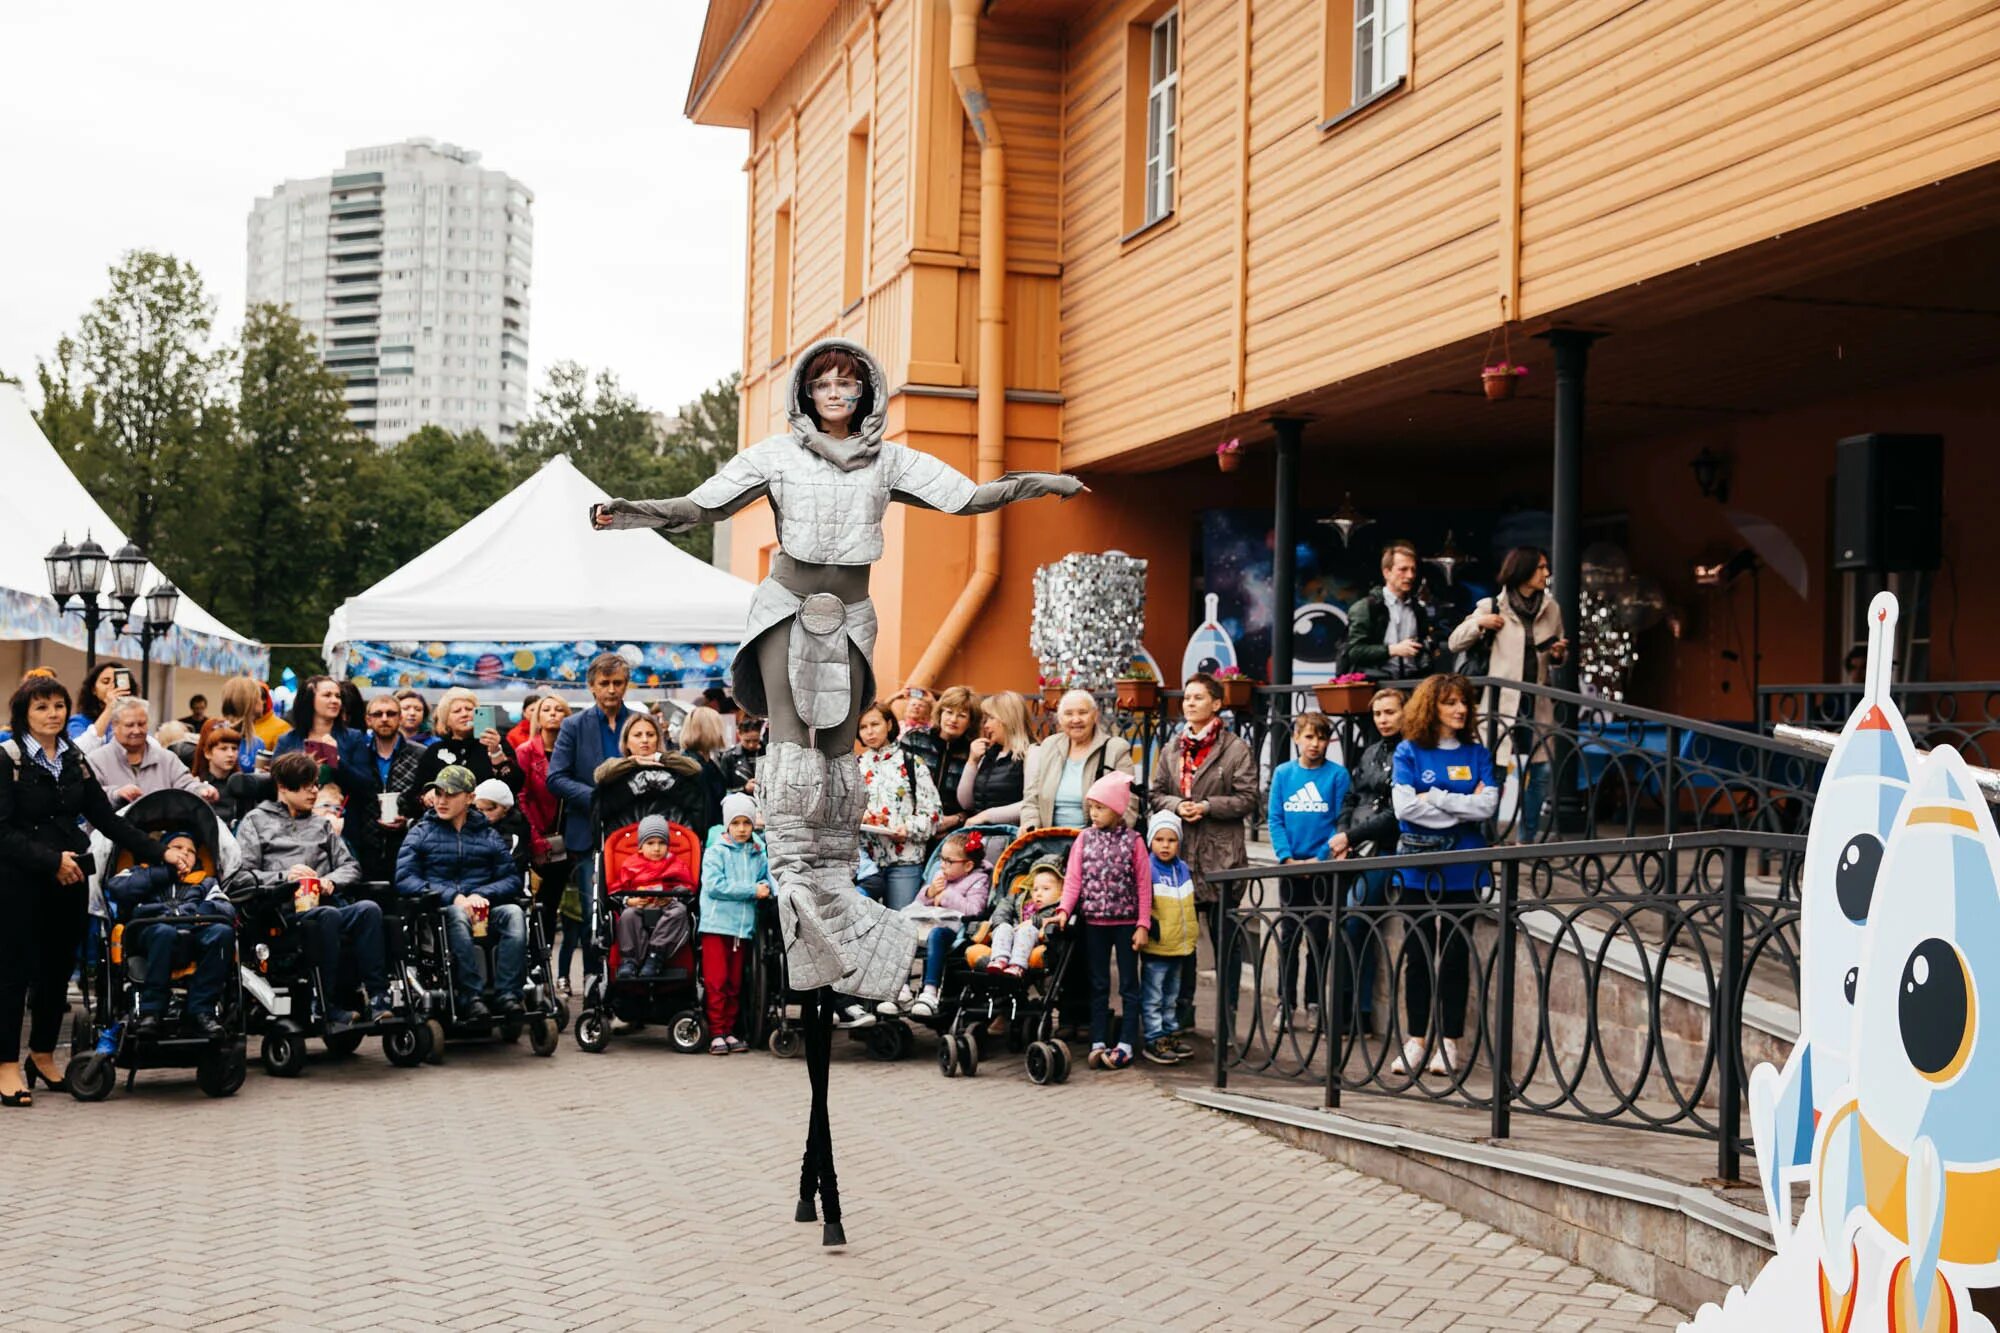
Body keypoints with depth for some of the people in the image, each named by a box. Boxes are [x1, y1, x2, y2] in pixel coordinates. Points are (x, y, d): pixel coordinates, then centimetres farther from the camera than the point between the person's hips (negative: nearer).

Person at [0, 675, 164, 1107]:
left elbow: (107, 819, 10)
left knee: (58, 970, 10)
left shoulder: (74, 761, 11)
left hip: (70, 881, 5)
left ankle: (43, 1057, 24)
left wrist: (158, 853, 3)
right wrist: (51, 859, -20)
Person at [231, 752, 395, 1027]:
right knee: (328, 916, -38)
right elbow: (238, 879, 5)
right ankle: (333, 1012, -38)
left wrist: (331, 880, 2)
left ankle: (379, 1002, -37)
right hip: (288, 910, -4)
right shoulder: (256, 821, 17)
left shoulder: (321, 824, 32)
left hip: (329, 903, 4)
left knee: (368, 909, -30)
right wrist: (284, 877, -8)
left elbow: (351, 866, 23)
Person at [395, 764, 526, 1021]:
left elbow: (512, 879, 9)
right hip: (437, 912, -2)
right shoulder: (421, 833, 17)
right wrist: (453, 897, -13)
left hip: (484, 911, 2)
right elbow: (404, 879, 0)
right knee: (457, 914, -37)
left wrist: (481, 895, -12)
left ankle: (507, 993, -38)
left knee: (513, 913, -30)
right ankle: (469, 997, -42)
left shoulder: (488, 835, 22)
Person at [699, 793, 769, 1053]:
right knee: (716, 981, -5)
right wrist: (752, 890, -13)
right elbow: (714, 885, -13)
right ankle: (716, 1033, 0)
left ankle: (729, 1031, 17)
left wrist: (765, 888, -8)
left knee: (734, 983, 10)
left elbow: (767, 880, 18)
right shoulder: (715, 852, -2)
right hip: (716, 923, -4)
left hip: (743, 925, 4)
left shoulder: (758, 855, 12)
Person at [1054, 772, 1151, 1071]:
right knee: (1098, 986, 8)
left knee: (1128, 985, 4)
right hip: (1094, 922, 3)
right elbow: (1073, 878, -1)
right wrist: (1065, 909, -15)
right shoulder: (1085, 838, 3)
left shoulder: (1133, 841, -4)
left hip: (1126, 923, -3)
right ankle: (1098, 1043, 11)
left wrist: (1143, 924, -8)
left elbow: (1143, 885, -4)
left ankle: (1126, 1045, 7)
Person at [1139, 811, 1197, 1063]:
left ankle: (1170, 1033, 28)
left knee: (1171, 995, 19)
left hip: (1179, 946, 7)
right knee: (1153, 996, -2)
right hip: (1156, 947, -7)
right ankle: (1154, 1040, 2)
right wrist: (1151, 927, -23)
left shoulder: (1183, 869, 10)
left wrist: (1194, 930, 22)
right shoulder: (1147, 870, -13)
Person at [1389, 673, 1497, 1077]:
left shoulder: (1477, 754, 7)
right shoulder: (1409, 752, 3)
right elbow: (1405, 806, -11)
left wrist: (1433, 796, -10)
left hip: (1462, 871, 0)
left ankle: (1449, 1042, 8)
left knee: (1455, 956, 3)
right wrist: (1463, 807, -9)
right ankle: (1416, 1040, 13)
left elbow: (1487, 805, -7)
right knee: (1419, 955, 5)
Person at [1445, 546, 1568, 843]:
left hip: (1538, 703, 4)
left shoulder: (1551, 609, 9)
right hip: (1504, 702, -4)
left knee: (1540, 771, 5)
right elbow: (1454, 644, 3)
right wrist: (1477, 623, -13)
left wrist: (1559, 655, -2)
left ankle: (1527, 838, 17)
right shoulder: (1493, 607, -2)